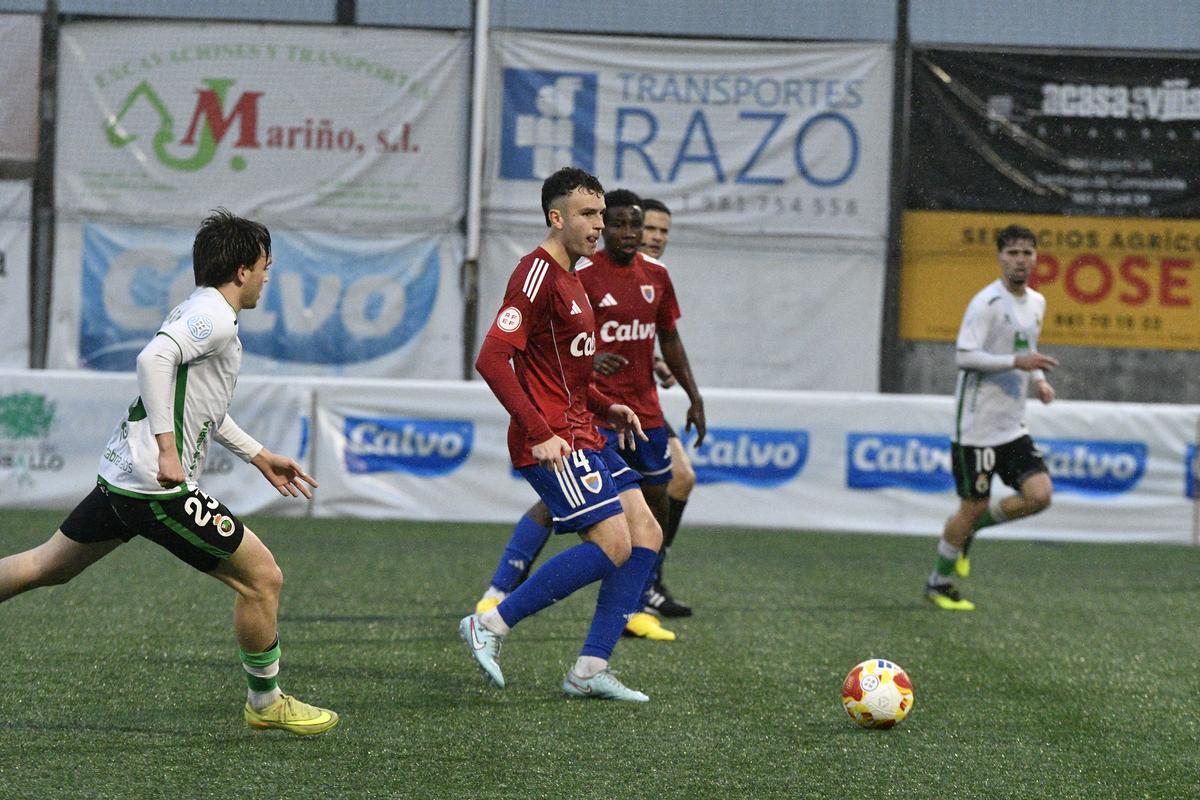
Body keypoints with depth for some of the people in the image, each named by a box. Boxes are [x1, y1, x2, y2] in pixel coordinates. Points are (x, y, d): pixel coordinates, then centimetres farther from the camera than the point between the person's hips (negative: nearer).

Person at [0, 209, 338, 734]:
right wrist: (167, 448, -32)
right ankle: (265, 703, 10)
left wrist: (259, 457, 32)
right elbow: (153, 357, -30)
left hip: (122, 474, 10)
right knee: (262, 578, -3)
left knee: (49, 566, 21)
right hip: (157, 488, -10)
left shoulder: (199, 312, 18)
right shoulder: (214, 316, -13)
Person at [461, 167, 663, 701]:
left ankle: (590, 669, 3)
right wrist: (540, 434, -23)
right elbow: (491, 359, -22)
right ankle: (491, 625, -8)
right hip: (553, 444, -10)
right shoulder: (538, 274, -13)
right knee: (613, 544, -16)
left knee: (646, 535, 3)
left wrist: (605, 408, 15)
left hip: (583, 435, 10)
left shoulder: (570, 277, 19)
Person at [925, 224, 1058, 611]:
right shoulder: (988, 303, -14)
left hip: (1013, 426, 7)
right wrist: (1016, 362, -28)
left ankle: (969, 528, 17)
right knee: (974, 504, -3)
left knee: (1039, 495, -6)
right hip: (977, 424, -7)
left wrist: (1038, 379, 9)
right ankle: (938, 583, 16)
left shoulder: (1036, 302, 12)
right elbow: (964, 357, -21)